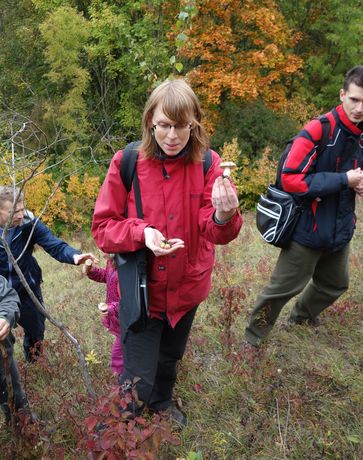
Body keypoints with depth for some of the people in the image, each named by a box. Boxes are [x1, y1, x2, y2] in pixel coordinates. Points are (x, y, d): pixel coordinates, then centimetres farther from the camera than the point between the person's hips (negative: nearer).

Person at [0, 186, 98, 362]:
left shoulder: (29, 223, -18)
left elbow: (55, 245, -25)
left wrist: (74, 255, -45)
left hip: (27, 290, 2)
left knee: (36, 331, 22)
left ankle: (33, 363, 53)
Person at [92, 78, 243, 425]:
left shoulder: (207, 163, -11)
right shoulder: (126, 163, -16)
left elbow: (216, 234, -19)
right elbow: (102, 227, -11)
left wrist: (223, 217, -42)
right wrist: (140, 232, -31)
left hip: (187, 287, 3)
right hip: (141, 289, -3)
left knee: (170, 359, 27)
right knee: (138, 380, 0)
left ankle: (161, 403, 60)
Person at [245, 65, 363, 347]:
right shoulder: (318, 131, -20)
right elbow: (291, 179, -26)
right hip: (309, 229, -7)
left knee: (334, 286, 24)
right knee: (284, 288, 6)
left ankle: (303, 315, 52)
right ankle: (255, 334, 30)